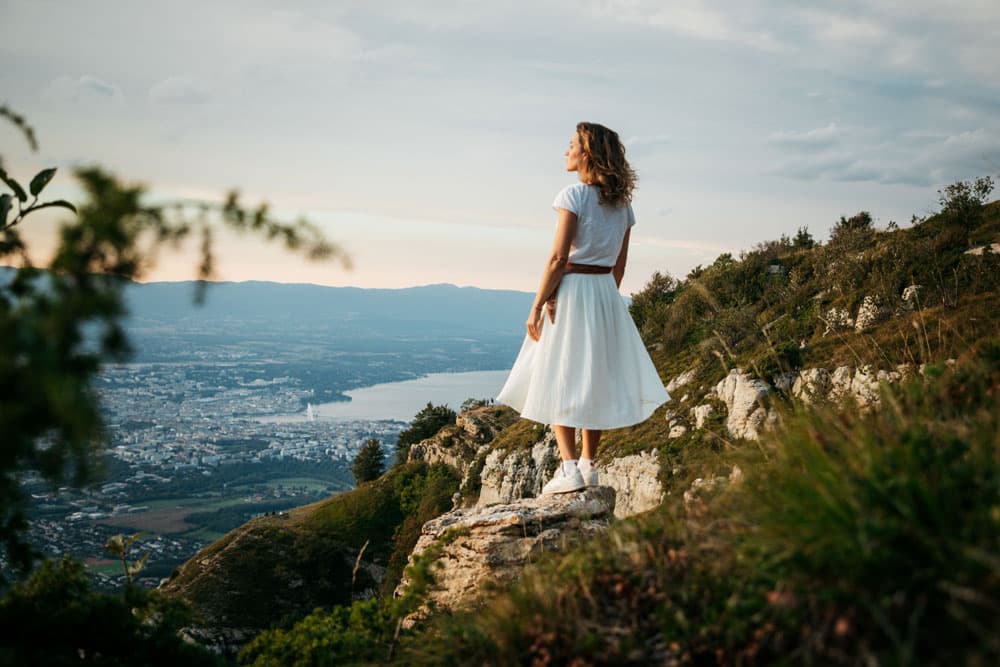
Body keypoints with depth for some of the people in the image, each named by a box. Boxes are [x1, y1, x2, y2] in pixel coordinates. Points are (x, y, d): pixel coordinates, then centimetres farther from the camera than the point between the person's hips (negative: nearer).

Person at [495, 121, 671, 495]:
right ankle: (589, 465, 15)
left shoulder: (574, 195, -11)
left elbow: (558, 258, -16)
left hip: (571, 289, -7)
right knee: (595, 378, 12)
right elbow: (619, 265, 13)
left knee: (556, 380, 1)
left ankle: (569, 468, -5)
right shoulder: (622, 202, 10)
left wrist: (537, 306, -13)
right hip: (606, 293, 7)